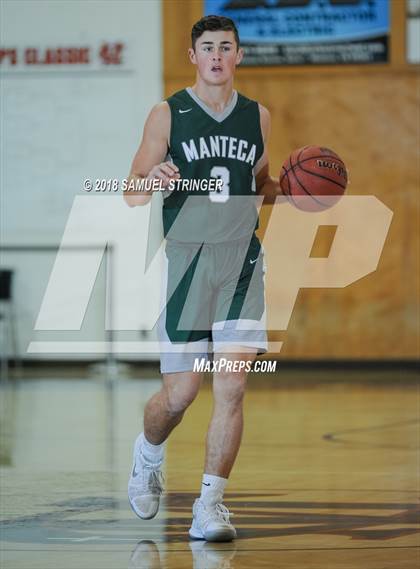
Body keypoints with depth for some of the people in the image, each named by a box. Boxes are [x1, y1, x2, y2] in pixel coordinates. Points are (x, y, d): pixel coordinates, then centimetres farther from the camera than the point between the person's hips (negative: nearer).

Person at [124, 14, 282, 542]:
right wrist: (152, 181, -23)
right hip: (186, 260, -2)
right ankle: (147, 454, 35)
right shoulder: (167, 115, 0)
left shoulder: (257, 116, 10)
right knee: (179, 394, 2)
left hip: (242, 261, 2)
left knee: (232, 387, -11)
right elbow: (132, 194, -1)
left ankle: (210, 504, -6)